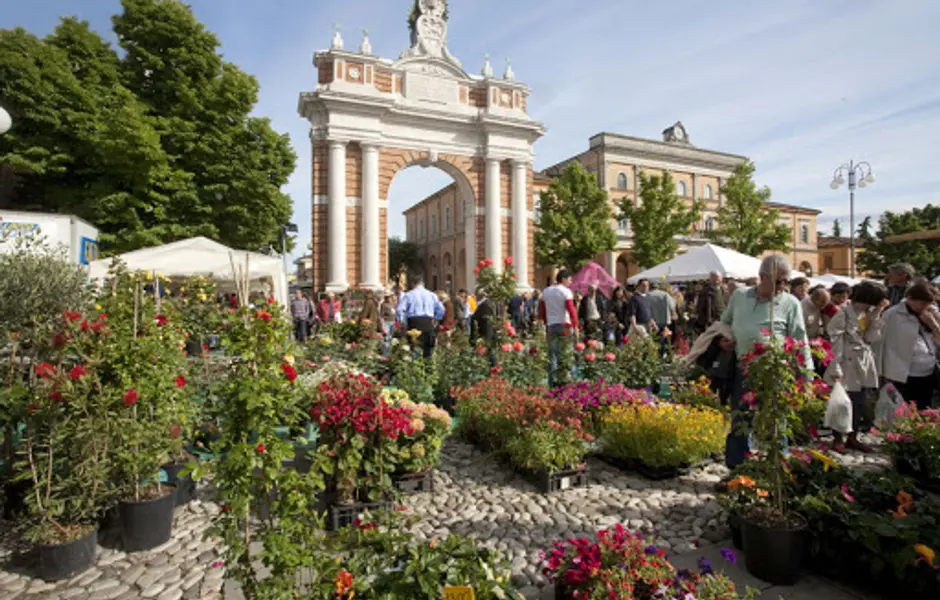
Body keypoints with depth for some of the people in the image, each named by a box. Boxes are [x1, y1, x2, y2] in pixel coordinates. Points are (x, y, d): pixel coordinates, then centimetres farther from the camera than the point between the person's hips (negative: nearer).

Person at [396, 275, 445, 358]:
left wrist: (403, 322, 6)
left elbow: (400, 310, -6)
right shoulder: (431, 295, 9)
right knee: (428, 347, 9)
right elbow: (441, 309, 8)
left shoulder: (408, 295, 2)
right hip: (428, 322, 2)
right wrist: (435, 319, 19)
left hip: (413, 322, -2)